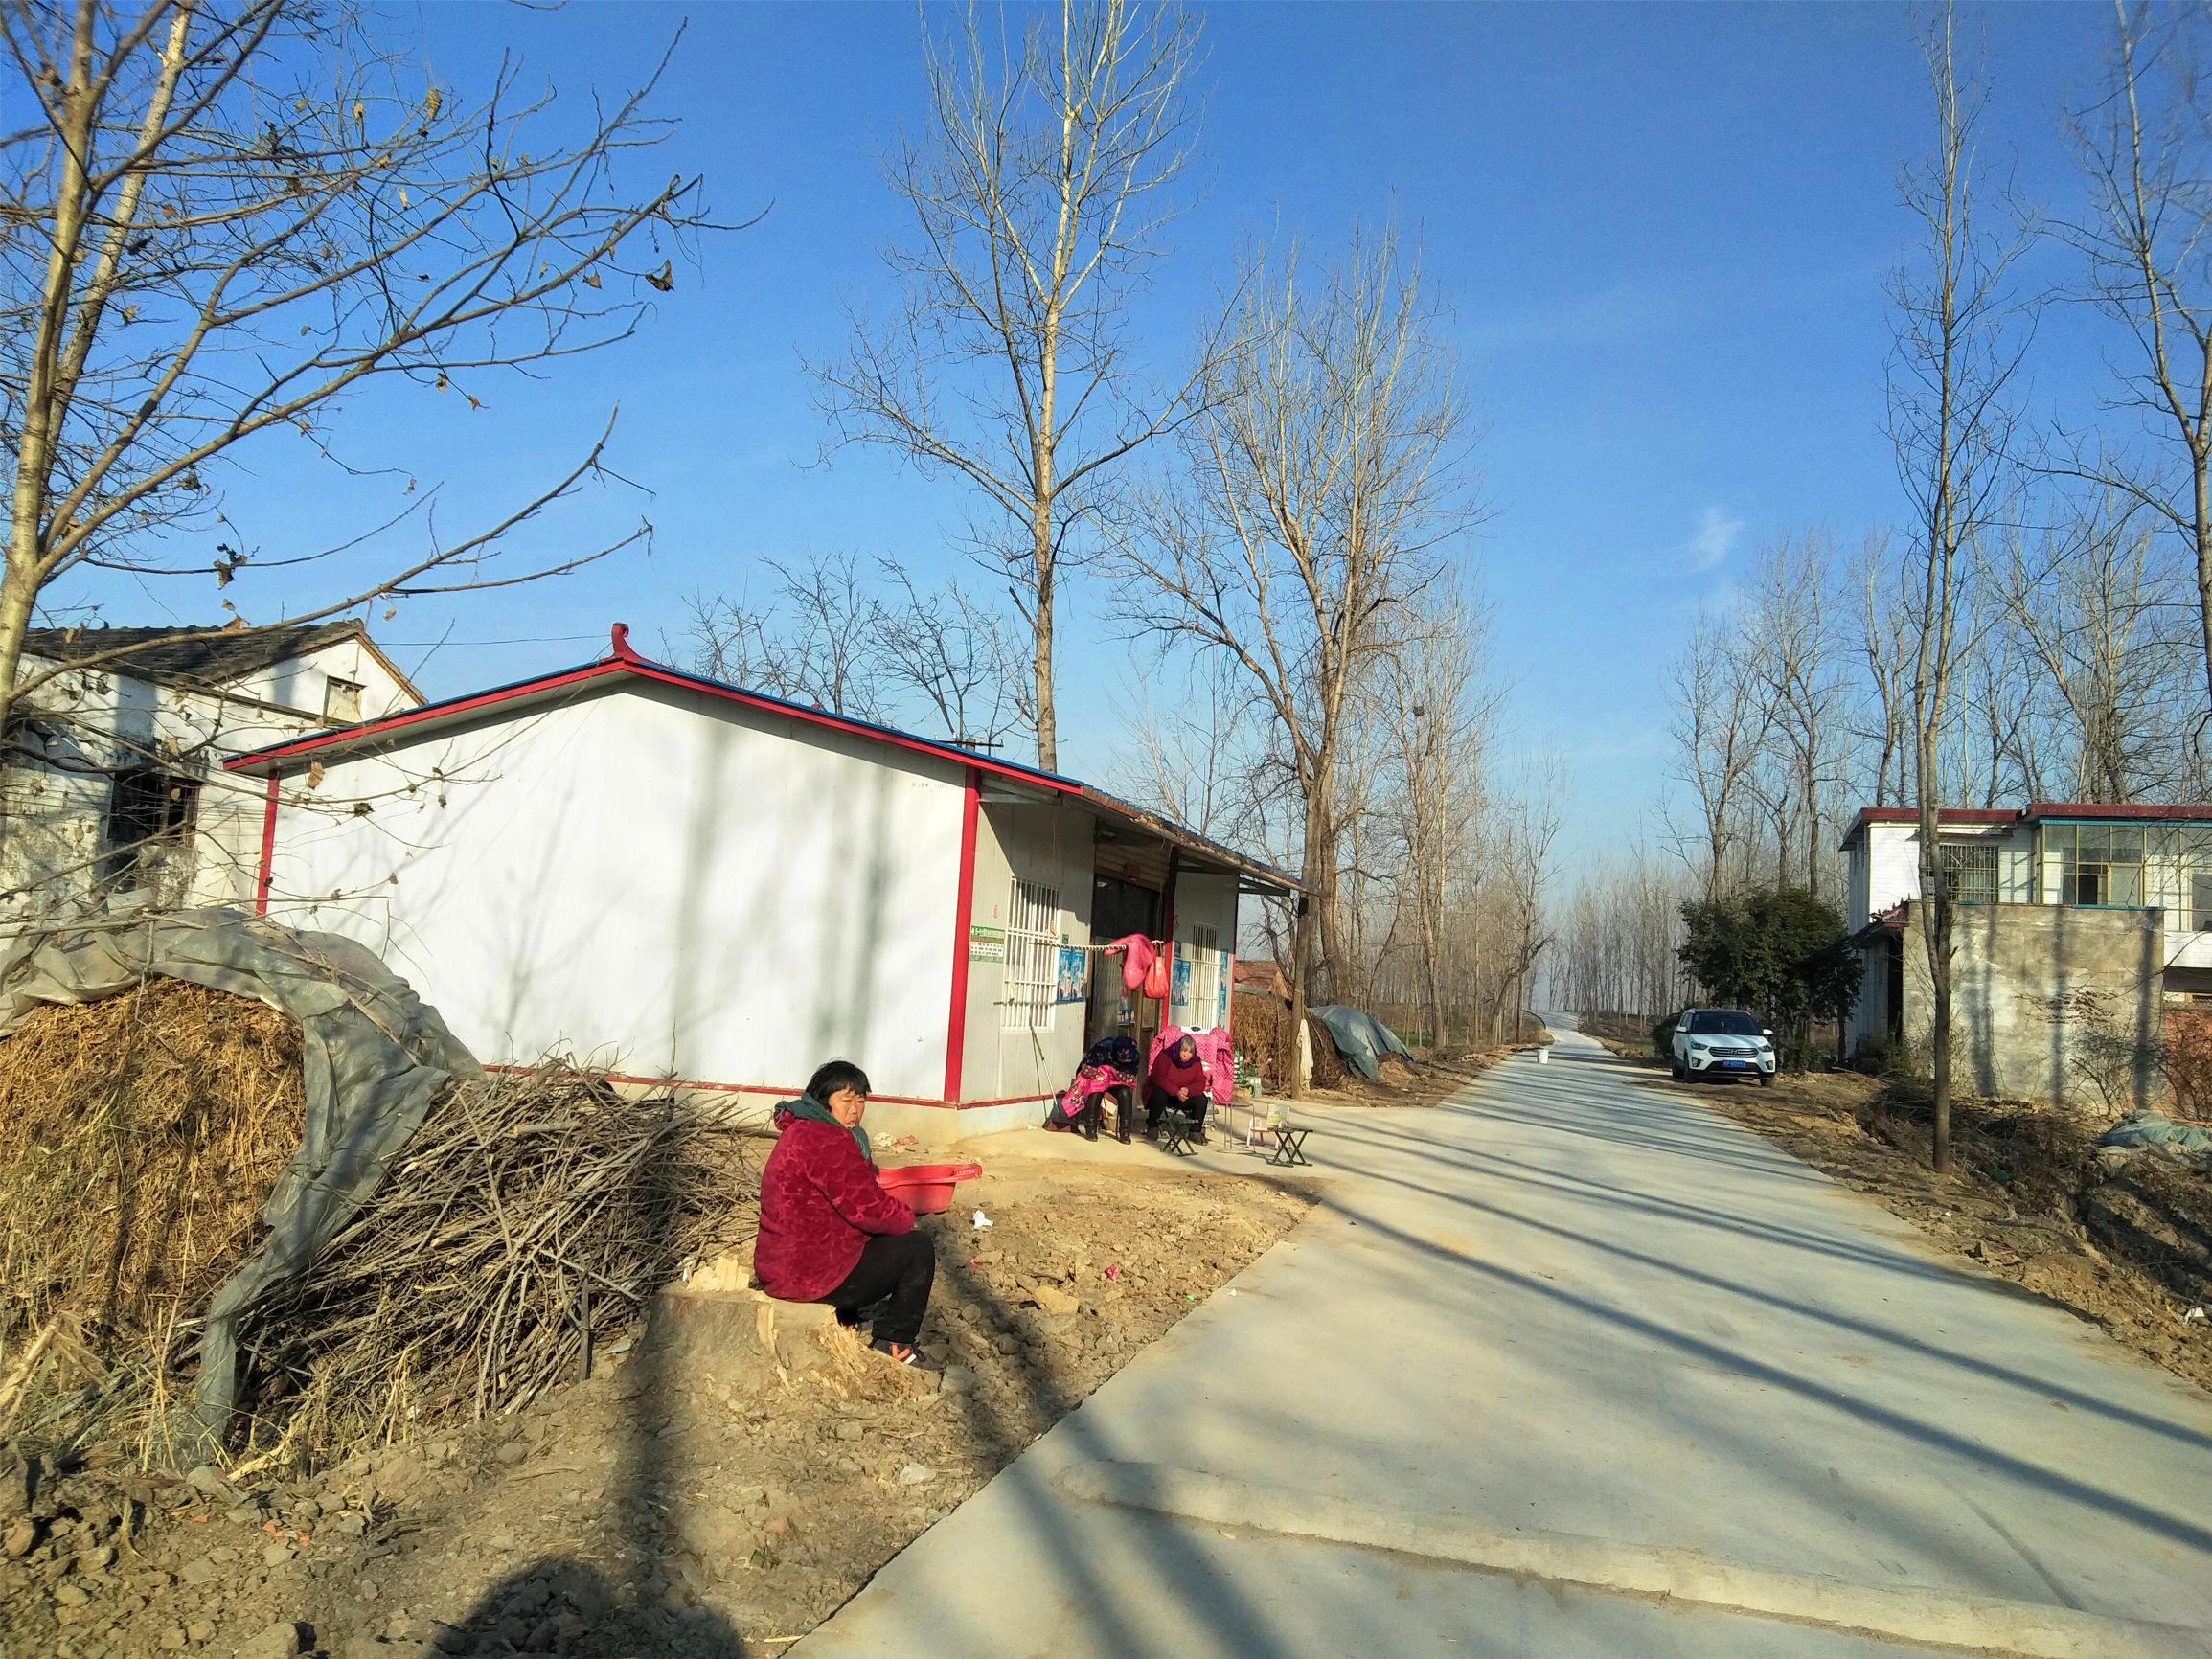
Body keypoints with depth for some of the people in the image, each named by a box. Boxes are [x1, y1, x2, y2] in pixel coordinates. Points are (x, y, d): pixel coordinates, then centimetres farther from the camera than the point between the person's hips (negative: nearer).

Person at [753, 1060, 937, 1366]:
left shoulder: (800, 1131, 13)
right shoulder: (828, 1140, -22)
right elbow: (868, 1209, -21)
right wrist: (906, 1216, -3)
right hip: (809, 1276, -11)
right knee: (918, 1247, 0)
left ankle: (844, 1322, 29)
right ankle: (894, 1343, 9)